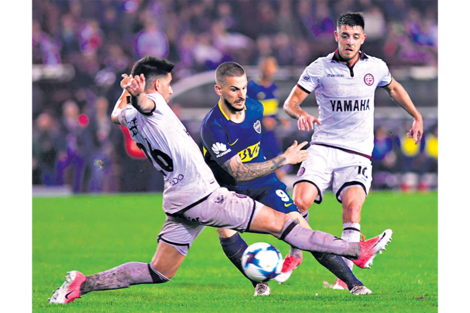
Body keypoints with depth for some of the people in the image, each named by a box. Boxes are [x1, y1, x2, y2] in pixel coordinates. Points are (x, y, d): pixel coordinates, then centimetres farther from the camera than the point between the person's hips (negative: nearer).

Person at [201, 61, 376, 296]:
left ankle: (353, 283, -4)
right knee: (225, 230, -31)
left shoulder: (255, 108, -8)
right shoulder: (212, 127, -28)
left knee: (302, 230, -9)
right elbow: (239, 172, -31)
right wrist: (284, 159, -30)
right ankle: (259, 284, -10)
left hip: (264, 184, 3)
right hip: (230, 187, -3)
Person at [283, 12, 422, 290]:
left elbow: (393, 88, 29)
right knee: (300, 201, -19)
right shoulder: (320, 68, -2)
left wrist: (417, 116, 26)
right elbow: (291, 102, -5)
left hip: (358, 153, 1)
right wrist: (301, 115, -27)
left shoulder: (376, 67, 7)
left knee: (352, 204, -24)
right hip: (323, 147, -1)